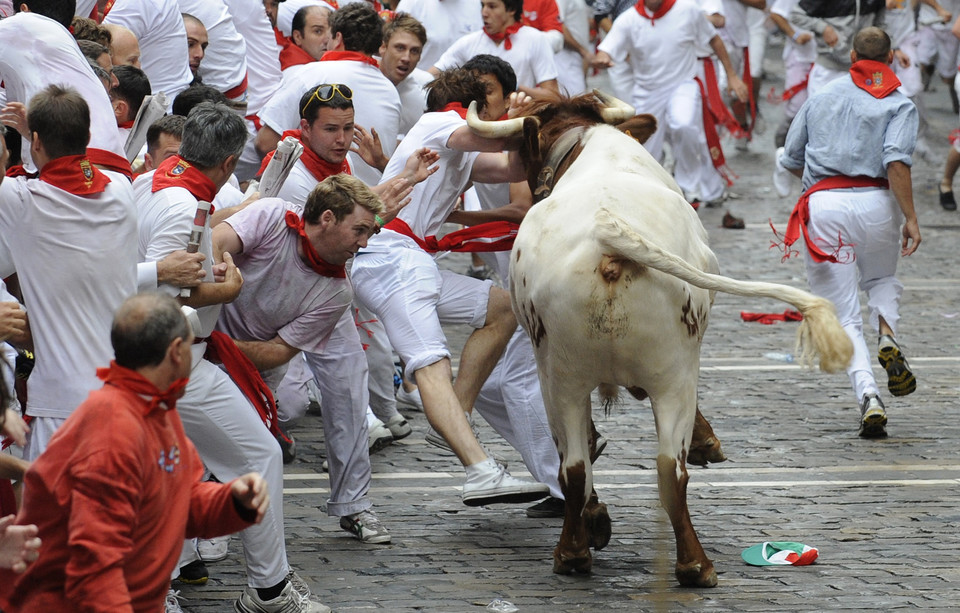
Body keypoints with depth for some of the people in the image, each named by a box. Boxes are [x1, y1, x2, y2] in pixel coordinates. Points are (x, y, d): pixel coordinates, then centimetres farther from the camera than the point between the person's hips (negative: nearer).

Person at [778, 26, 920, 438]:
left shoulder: (821, 97, 18)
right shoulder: (899, 104, 7)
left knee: (843, 314, 2)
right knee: (882, 280, 28)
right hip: (875, 203, -1)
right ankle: (887, 339, -4)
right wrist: (910, 218, -11)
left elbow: (791, 160, 22)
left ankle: (867, 395, -17)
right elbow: (896, 161, -10)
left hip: (823, 204, 1)